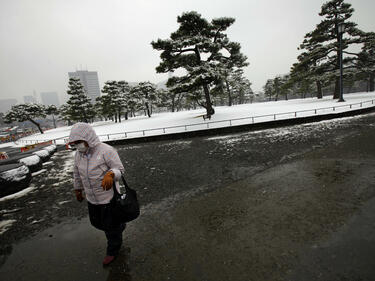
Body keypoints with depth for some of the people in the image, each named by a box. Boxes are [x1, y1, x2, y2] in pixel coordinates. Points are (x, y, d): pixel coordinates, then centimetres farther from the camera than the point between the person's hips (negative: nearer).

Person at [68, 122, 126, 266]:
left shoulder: (106, 150, -23)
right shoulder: (79, 154, -2)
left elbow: (120, 169, -20)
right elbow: (77, 174, 13)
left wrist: (110, 174, -41)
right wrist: (78, 190, 22)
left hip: (108, 197, -7)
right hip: (92, 198, 7)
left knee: (110, 226, 11)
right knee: (96, 222, 24)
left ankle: (112, 251, 38)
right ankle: (120, 226, 51)